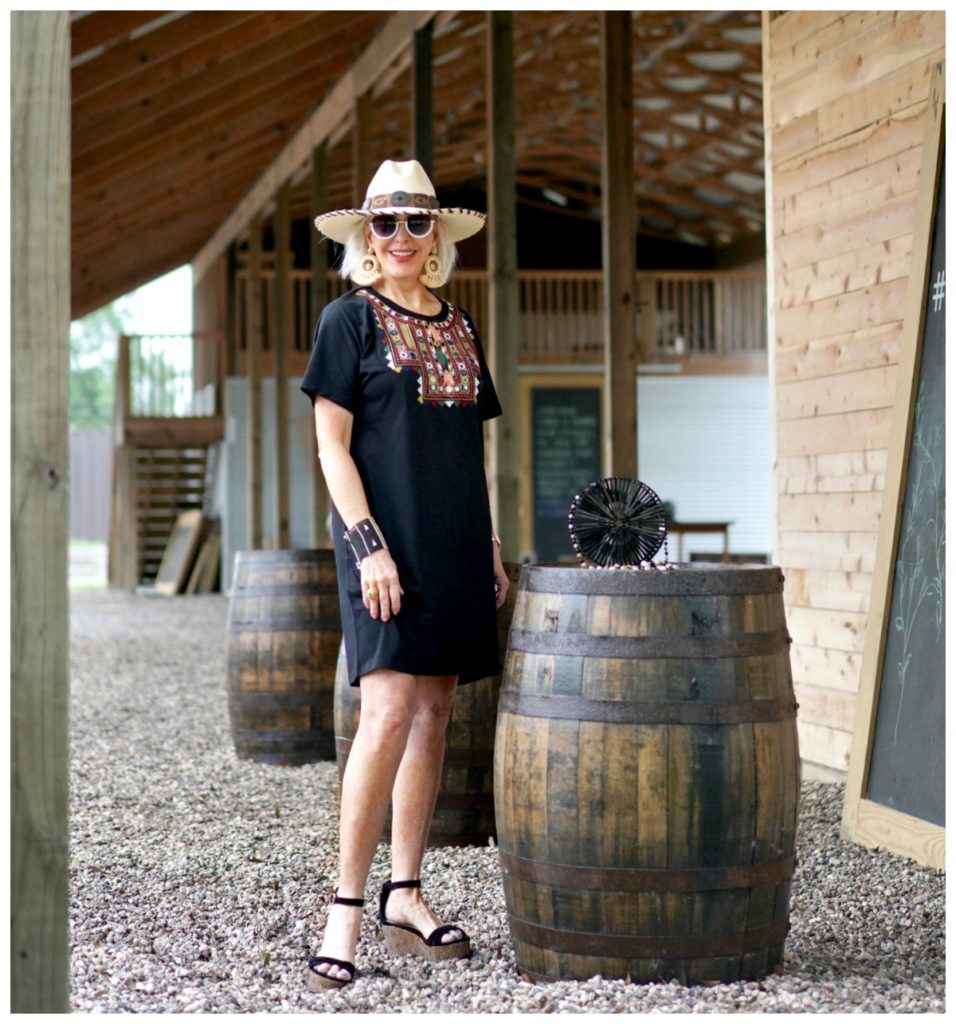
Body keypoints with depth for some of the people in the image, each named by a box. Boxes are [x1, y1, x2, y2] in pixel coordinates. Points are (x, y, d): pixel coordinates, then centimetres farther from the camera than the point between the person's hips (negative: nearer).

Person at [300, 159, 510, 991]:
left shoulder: (460, 328, 16)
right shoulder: (351, 319, -1)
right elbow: (331, 446, -6)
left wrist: (491, 547, 14)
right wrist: (369, 544, -14)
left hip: (454, 544, 6)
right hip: (387, 540, -6)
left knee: (435, 710, 6)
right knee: (390, 710, -15)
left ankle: (405, 896, 14)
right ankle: (346, 908, -10)